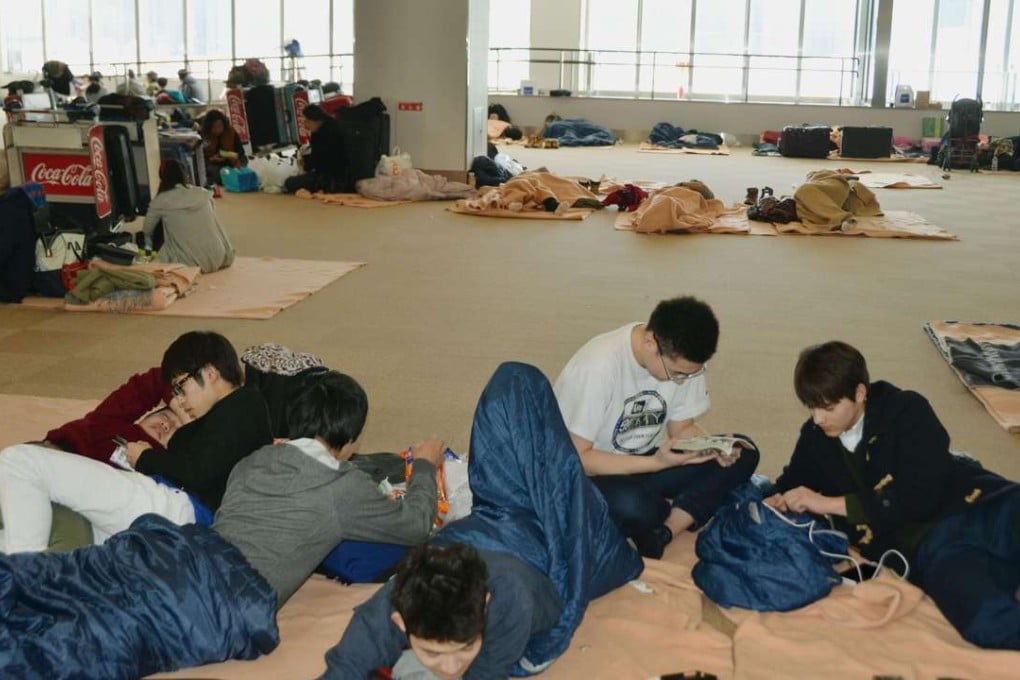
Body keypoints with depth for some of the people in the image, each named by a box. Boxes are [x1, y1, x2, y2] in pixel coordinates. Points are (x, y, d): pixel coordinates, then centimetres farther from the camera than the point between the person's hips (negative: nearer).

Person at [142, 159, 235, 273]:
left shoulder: (160, 201, -2)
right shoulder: (203, 194, 6)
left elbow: (146, 230, 15)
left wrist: (149, 245, 39)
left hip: (191, 263, -4)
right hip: (220, 259, 4)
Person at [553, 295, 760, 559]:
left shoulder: (683, 360, -10)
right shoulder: (597, 366, -28)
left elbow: (681, 428, 3)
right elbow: (576, 457, -24)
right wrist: (656, 462, -32)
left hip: (645, 461, 7)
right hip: (584, 475, -6)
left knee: (743, 455, -12)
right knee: (632, 505, -40)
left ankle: (661, 534, -19)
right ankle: (685, 514, -7)